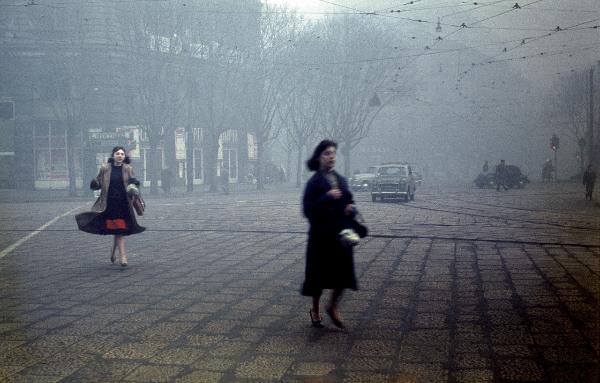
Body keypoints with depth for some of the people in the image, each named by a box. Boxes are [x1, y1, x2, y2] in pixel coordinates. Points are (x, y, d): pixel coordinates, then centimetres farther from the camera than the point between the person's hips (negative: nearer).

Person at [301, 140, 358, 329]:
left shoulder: (341, 180, 10)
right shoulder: (314, 182, -8)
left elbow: (349, 202, 18)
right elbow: (307, 210, -14)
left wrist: (350, 209, -5)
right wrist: (327, 198, -25)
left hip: (341, 233, 5)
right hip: (321, 235, -5)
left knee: (343, 273, 0)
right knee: (320, 274, 6)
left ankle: (332, 307, 22)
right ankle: (315, 310, 27)